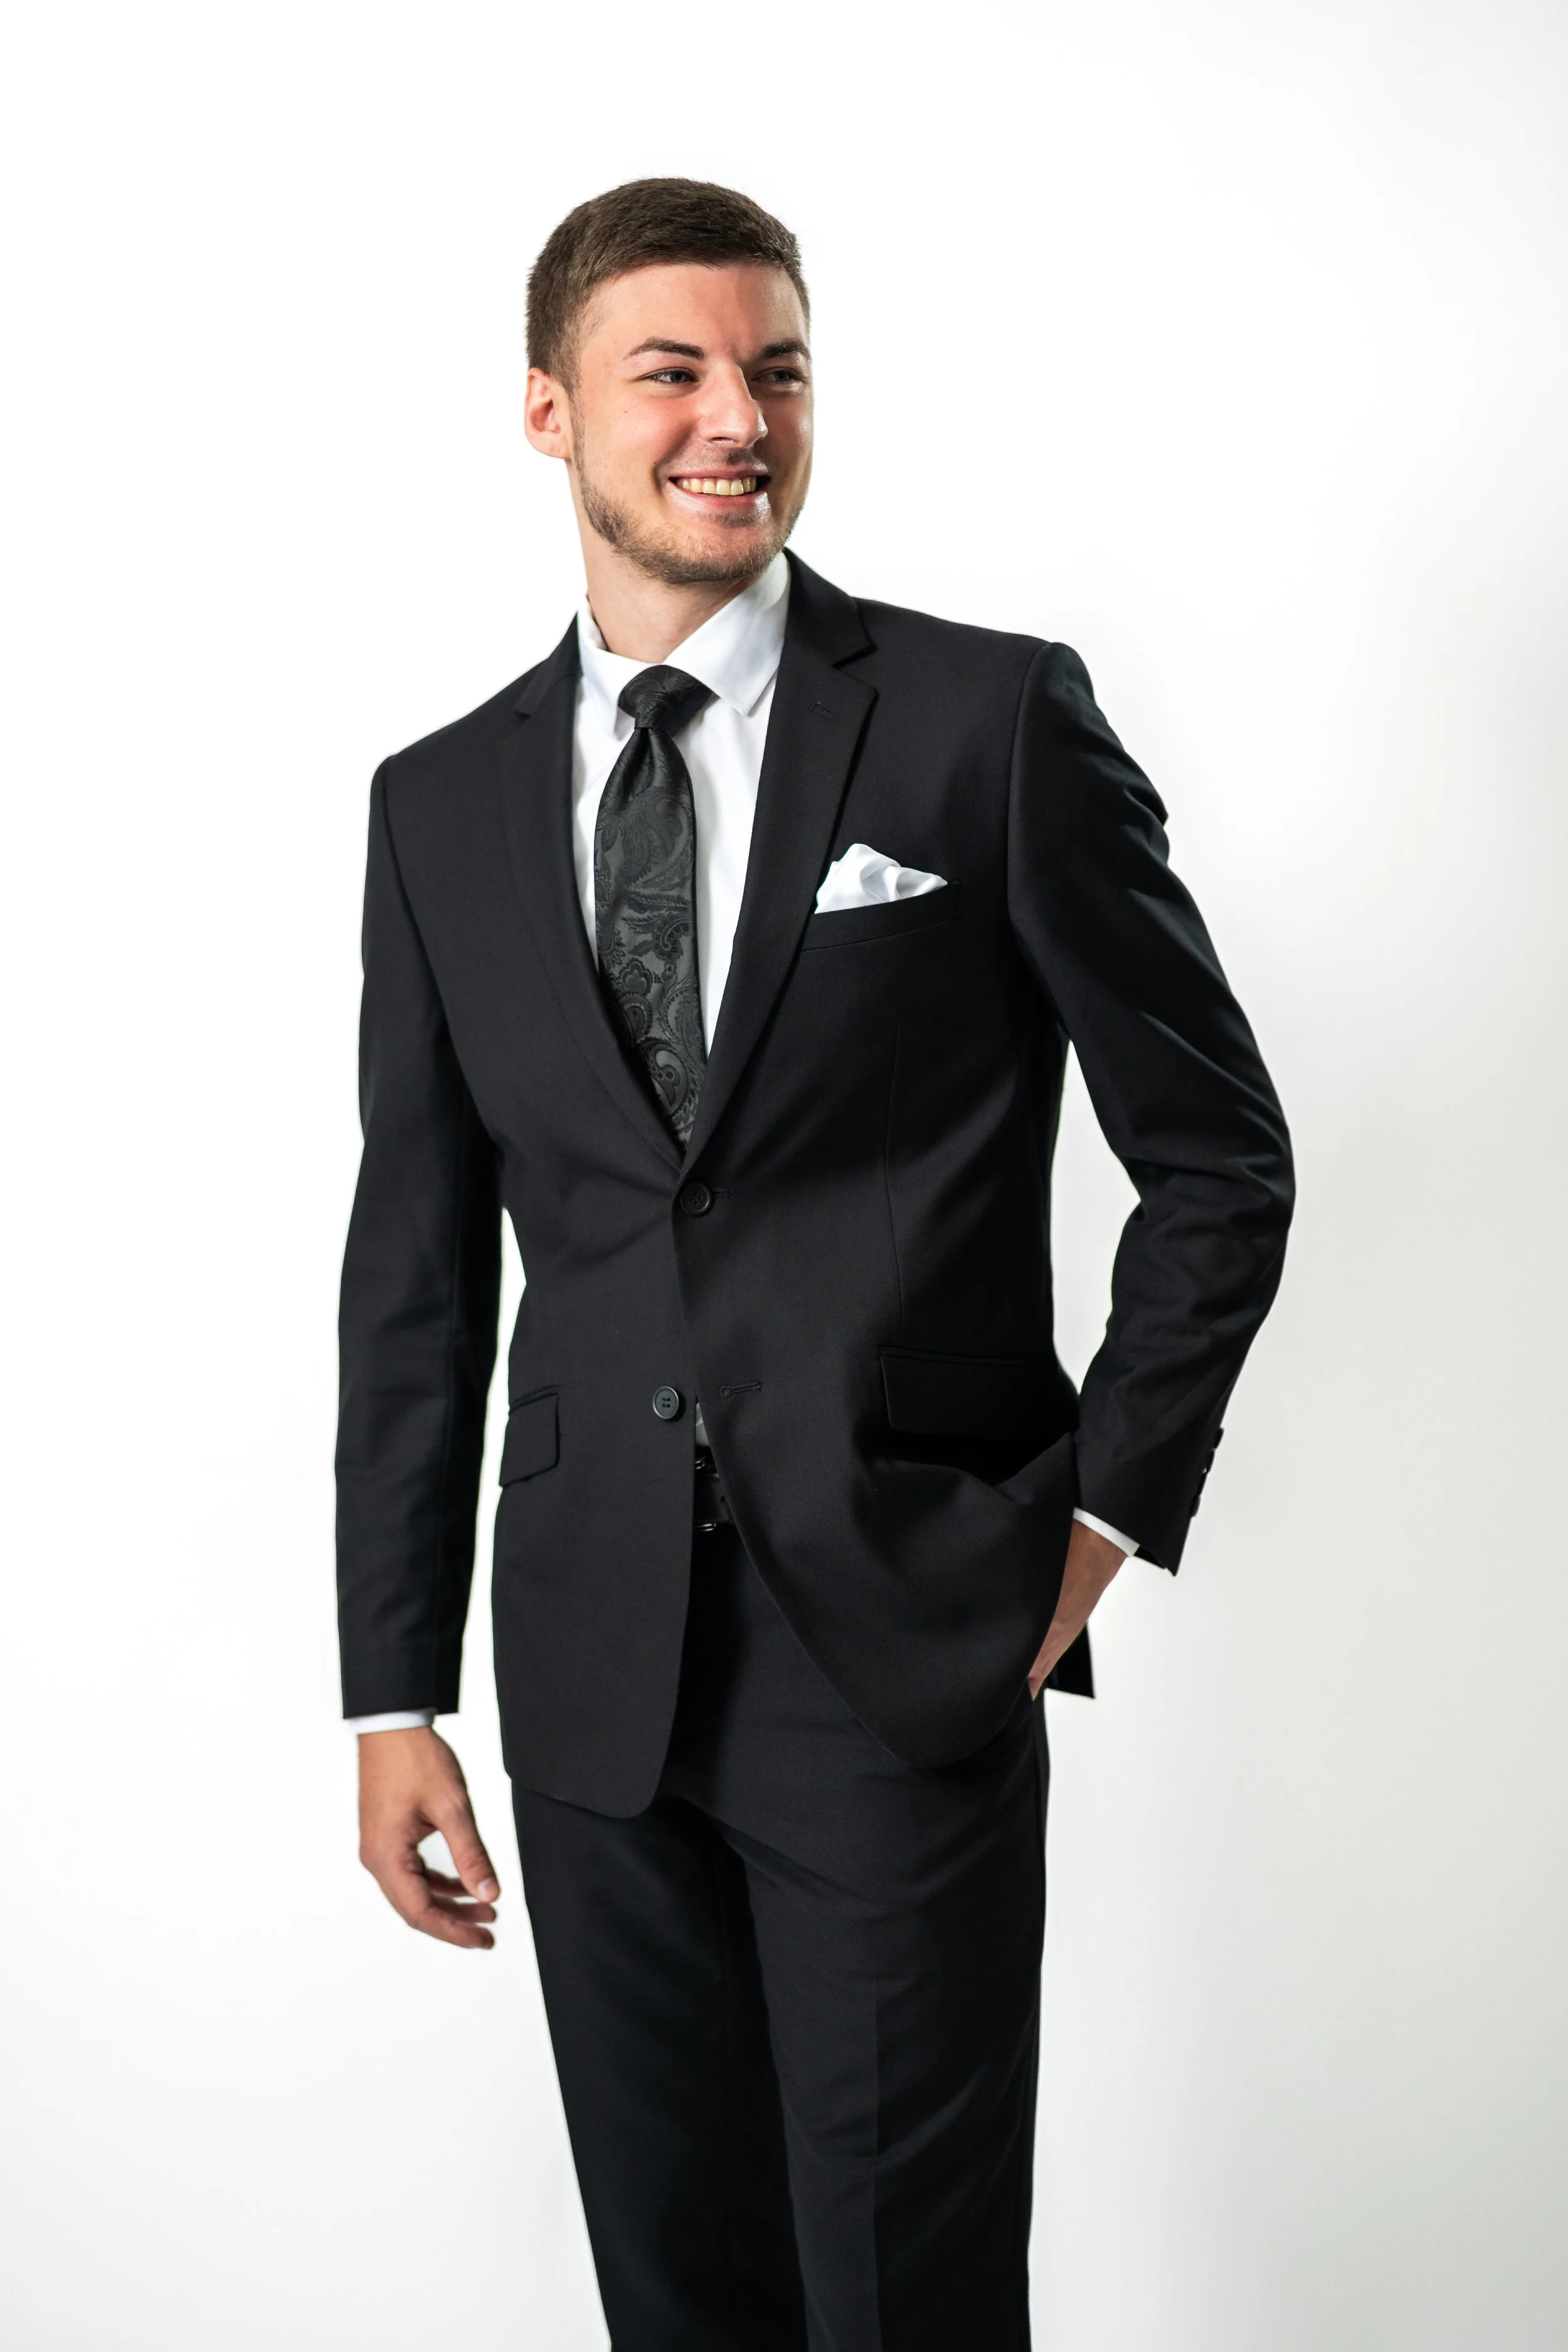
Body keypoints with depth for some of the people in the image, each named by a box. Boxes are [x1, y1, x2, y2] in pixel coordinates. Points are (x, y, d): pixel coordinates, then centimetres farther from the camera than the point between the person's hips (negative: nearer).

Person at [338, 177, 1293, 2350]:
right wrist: (395, 1690, 7)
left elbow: (1219, 1156, 2)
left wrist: (1111, 1512, -3)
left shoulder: (994, 723, -4)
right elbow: (417, 1267, 9)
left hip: (909, 1659, -3)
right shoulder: (442, 805, 7)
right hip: (598, 1670, 4)